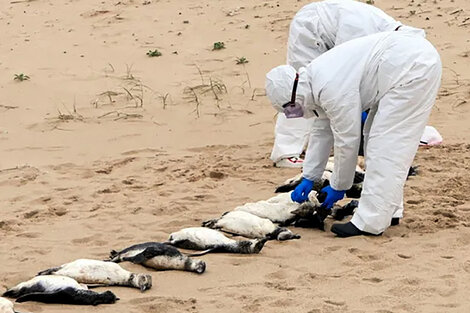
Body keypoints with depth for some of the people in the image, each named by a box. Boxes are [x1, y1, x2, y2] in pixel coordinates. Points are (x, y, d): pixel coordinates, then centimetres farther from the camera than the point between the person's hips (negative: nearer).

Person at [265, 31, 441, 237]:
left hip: (415, 68, -11)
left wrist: (338, 187, 1)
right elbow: (322, 130, 22)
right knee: (377, 138, 15)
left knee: (384, 144, -10)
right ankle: (385, 210, 22)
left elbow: (347, 141, -13)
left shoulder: (332, 89, -20)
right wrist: (308, 178, 25)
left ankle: (370, 223, -10)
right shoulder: (318, 80, 11)